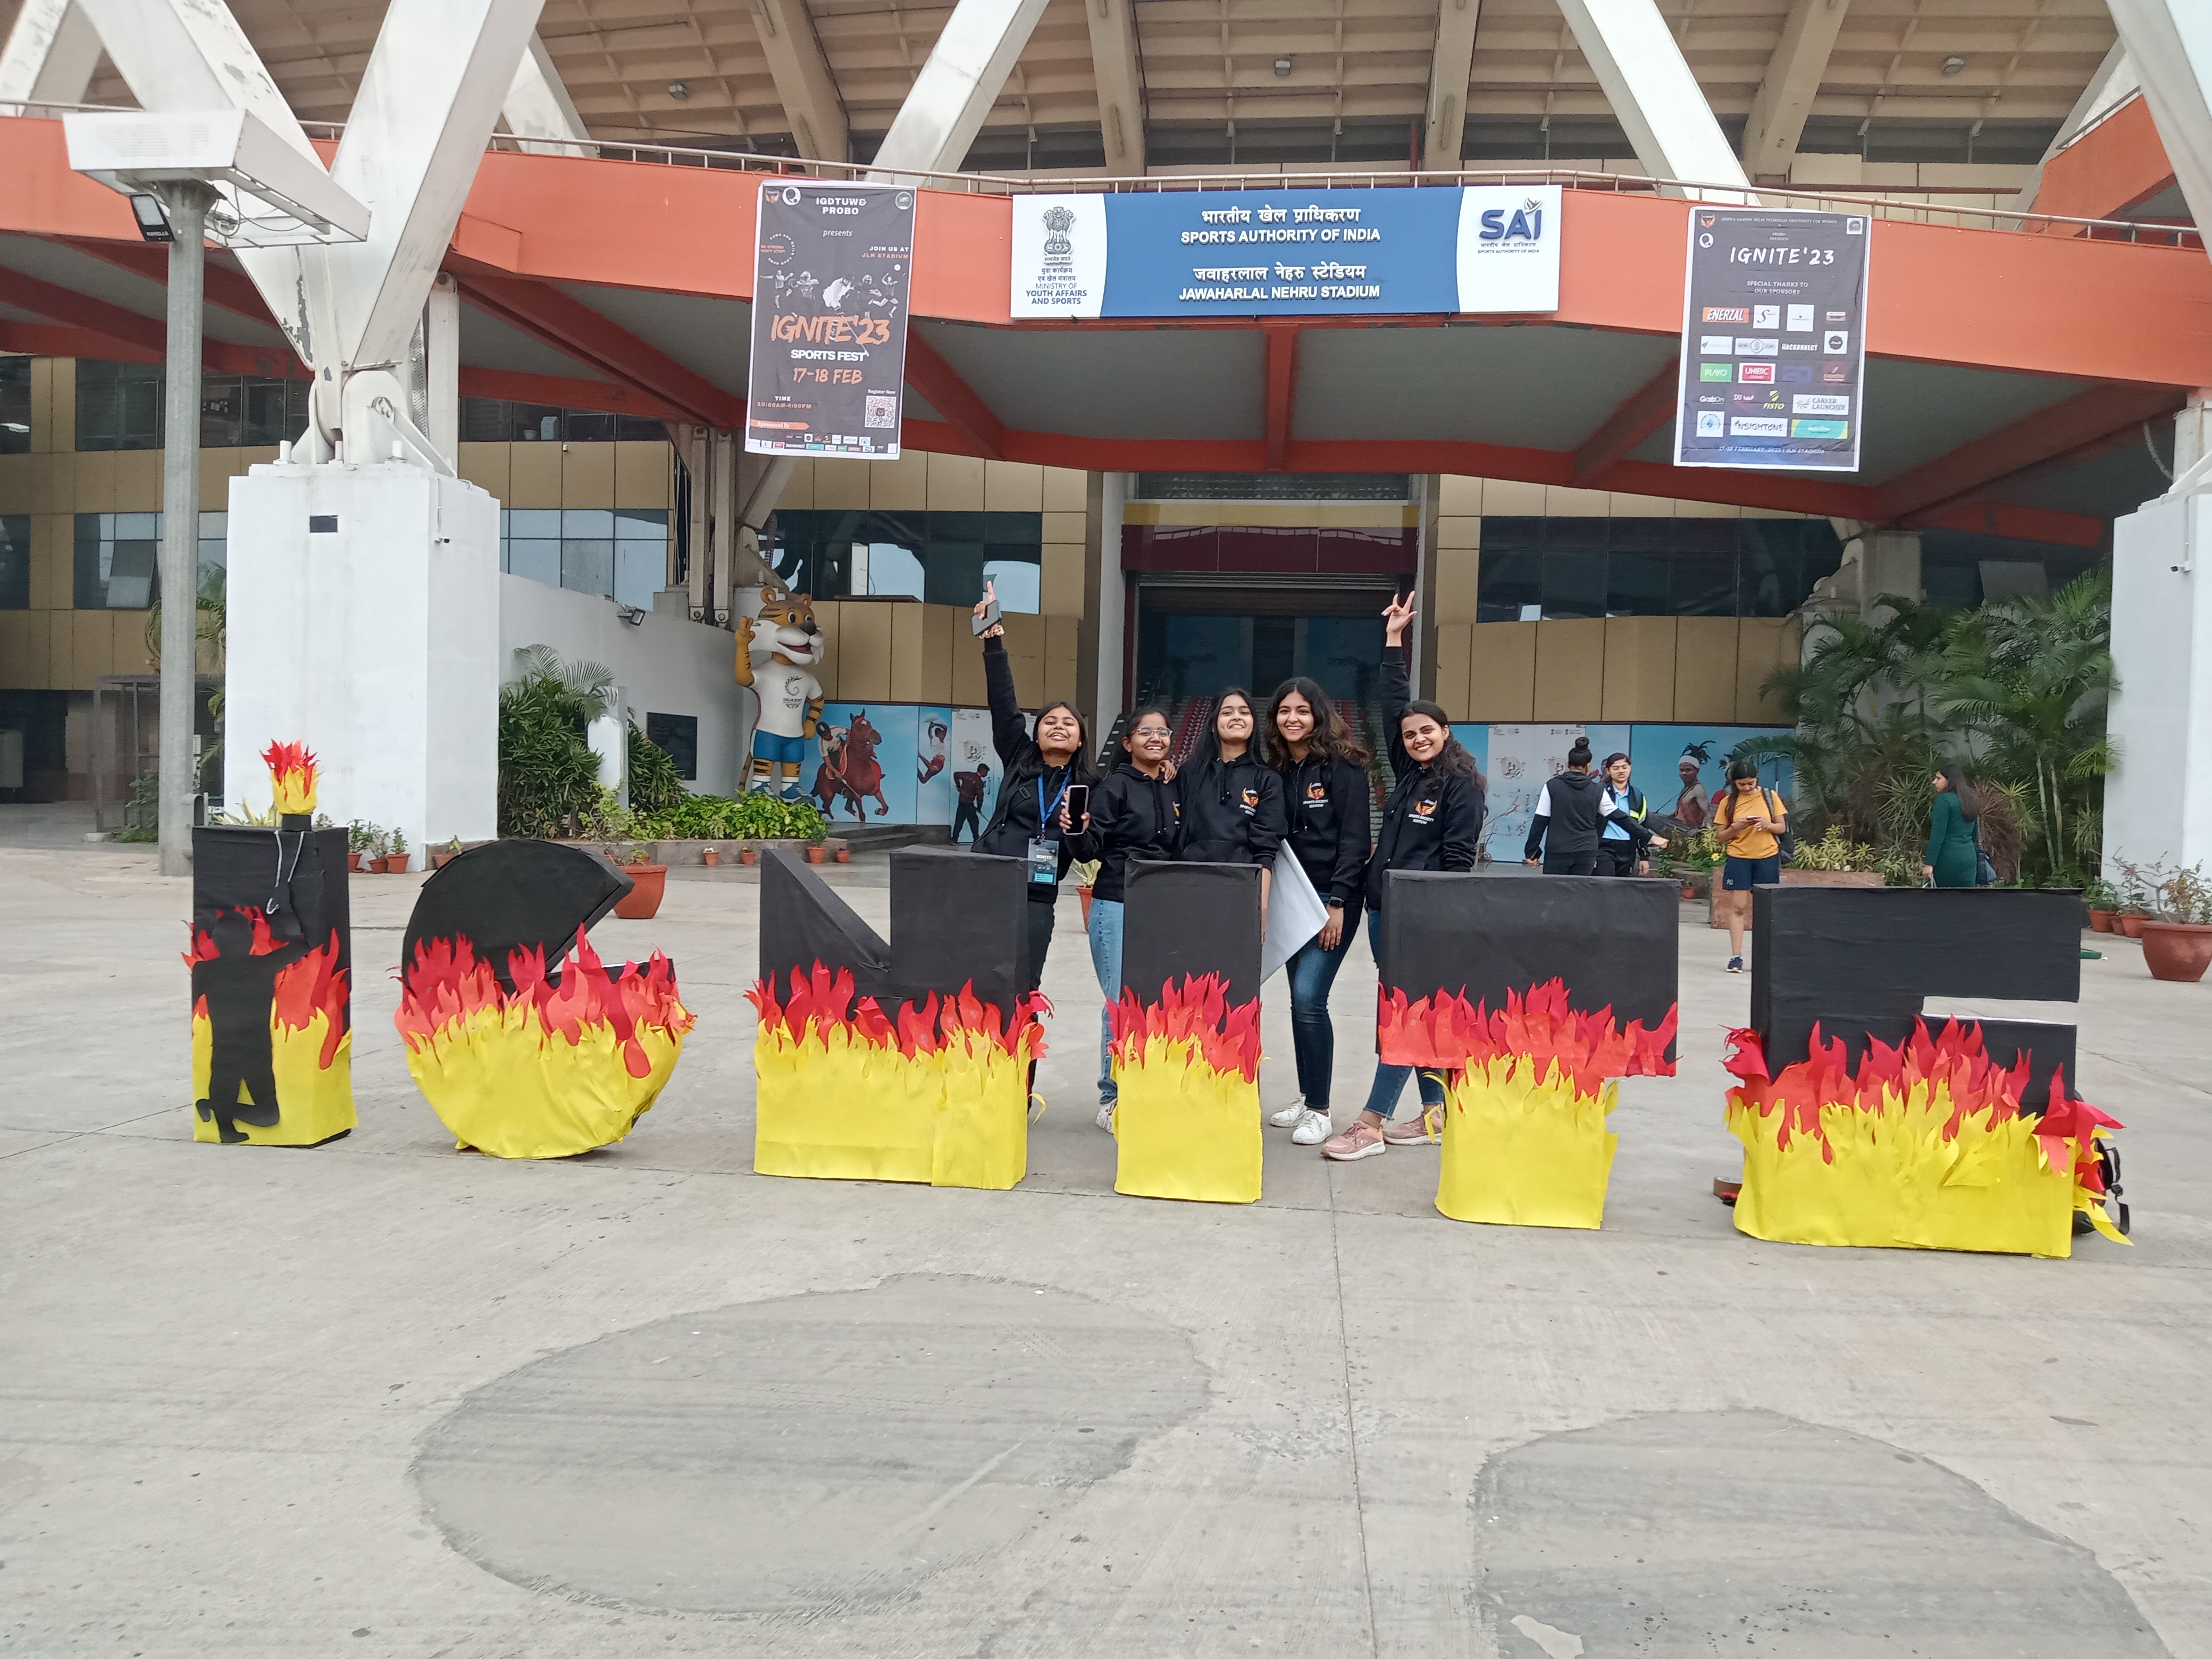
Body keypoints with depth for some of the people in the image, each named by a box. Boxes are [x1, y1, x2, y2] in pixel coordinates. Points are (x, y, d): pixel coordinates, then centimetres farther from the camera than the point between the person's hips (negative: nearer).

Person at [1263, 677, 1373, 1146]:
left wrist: (1338, 903, -16)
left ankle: (1319, 1109, -4)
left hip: (1333, 898, -6)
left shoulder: (1343, 768, -8)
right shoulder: (1276, 771, 9)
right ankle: (1306, 1096, 23)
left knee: (1309, 998, -14)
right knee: (1300, 999, 11)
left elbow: (1354, 840, -12)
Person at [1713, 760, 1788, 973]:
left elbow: (1782, 827, 6)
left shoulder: (1770, 797, 2)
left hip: (1767, 858, 0)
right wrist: (1736, 827, -16)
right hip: (1738, 859, 0)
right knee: (1738, 908, -3)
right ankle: (1736, 957, -3)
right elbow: (1721, 836, 3)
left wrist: (1767, 824, -15)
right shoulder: (1728, 802, 1)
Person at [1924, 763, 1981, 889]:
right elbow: (1975, 835, 21)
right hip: (1969, 859, 7)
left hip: (1948, 859, -7)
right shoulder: (1971, 800, 15)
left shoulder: (1944, 799, -10)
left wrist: (1929, 863, -15)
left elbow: (1937, 834, -15)